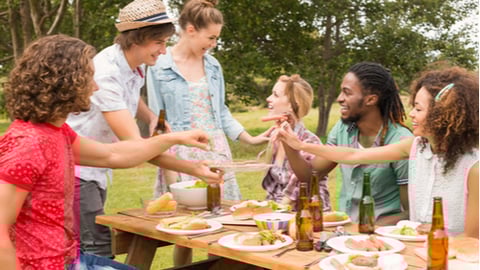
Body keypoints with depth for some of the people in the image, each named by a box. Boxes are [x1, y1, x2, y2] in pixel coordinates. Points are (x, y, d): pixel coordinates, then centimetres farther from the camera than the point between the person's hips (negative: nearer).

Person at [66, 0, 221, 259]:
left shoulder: (136, 66, 0)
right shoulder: (105, 74, -26)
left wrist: (152, 118, 2)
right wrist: (193, 169, -33)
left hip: (95, 171, 9)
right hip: (76, 170, -8)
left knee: (91, 251, 12)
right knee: (97, 252, -12)